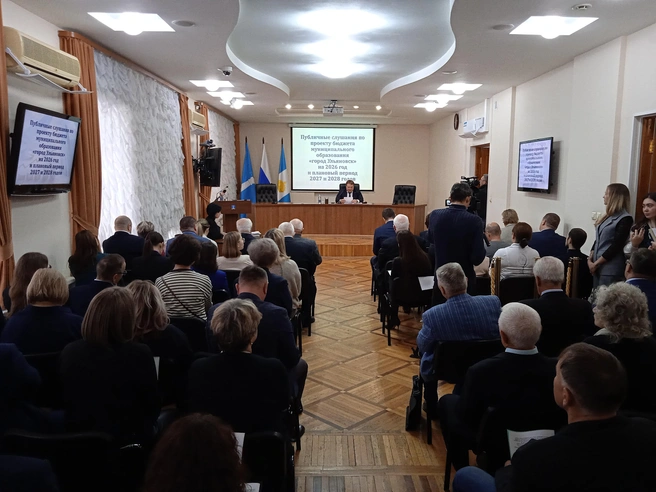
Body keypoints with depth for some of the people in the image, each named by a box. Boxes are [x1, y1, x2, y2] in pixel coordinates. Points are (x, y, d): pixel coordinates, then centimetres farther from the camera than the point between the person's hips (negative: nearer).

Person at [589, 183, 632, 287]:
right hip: (598, 266, 8)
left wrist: (596, 263, -13)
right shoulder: (608, 216, 15)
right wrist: (590, 259, 2)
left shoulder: (625, 219, -10)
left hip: (611, 270, -8)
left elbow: (616, 246, -15)